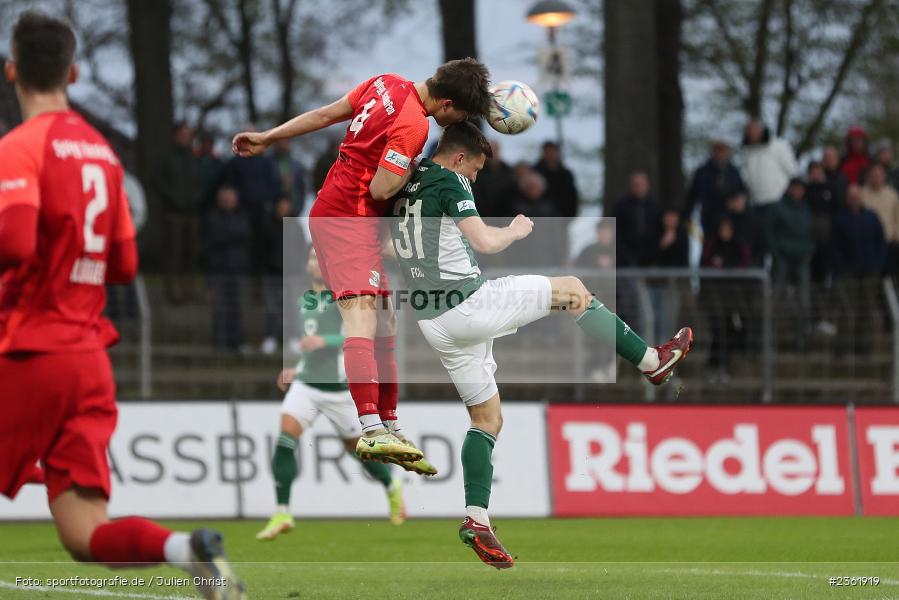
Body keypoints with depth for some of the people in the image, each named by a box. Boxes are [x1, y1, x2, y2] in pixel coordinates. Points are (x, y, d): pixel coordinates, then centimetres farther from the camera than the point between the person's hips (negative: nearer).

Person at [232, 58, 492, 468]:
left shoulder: (388, 84, 8)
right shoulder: (414, 126, -19)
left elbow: (324, 115, 14)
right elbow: (380, 189, -21)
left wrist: (267, 138, 20)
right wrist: (412, 168, -4)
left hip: (331, 210, 10)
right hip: (350, 216, -10)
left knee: (384, 324, 11)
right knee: (361, 315, -21)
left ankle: (388, 425, 15)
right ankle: (372, 430, -32)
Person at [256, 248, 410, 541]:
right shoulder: (305, 301, 12)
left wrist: (324, 341, -29)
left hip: (338, 387, -5)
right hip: (306, 384, 5)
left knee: (356, 446, 10)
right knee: (285, 439, -17)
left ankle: (392, 487, 41)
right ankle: (282, 514, -18)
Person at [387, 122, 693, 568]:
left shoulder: (404, 193, 15)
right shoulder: (448, 182, -9)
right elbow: (484, 241, -18)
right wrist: (516, 230, 1)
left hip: (433, 325, 8)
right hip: (469, 303, -8)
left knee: (487, 418, 13)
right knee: (572, 289, 8)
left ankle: (476, 520, 0)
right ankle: (651, 361, 15)